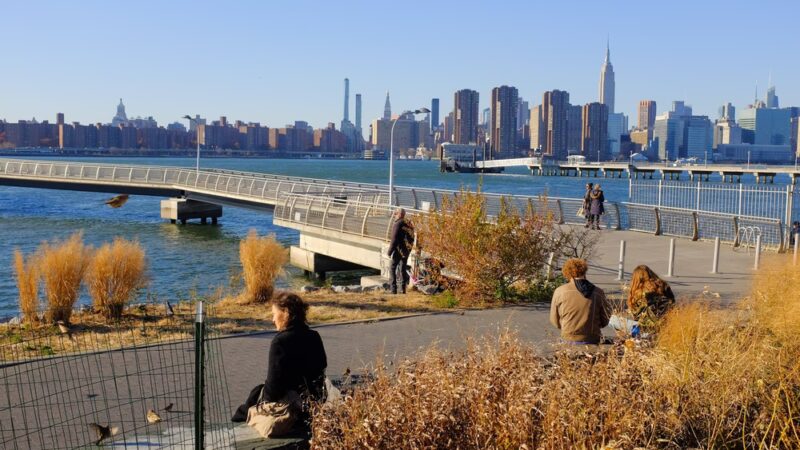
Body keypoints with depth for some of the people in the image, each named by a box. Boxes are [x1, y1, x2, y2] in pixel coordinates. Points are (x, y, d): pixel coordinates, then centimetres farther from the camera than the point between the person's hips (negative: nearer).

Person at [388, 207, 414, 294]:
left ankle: (393, 289, -3)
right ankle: (403, 289, 14)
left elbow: (394, 239, -18)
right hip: (407, 250, 7)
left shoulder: (397, 224, -15)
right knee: (403, 268, 14)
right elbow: (412, 238, 14)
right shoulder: (408, 224, 10)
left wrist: (390, 251, -12)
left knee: (393, 268, 2)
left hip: (399, 250, -7)